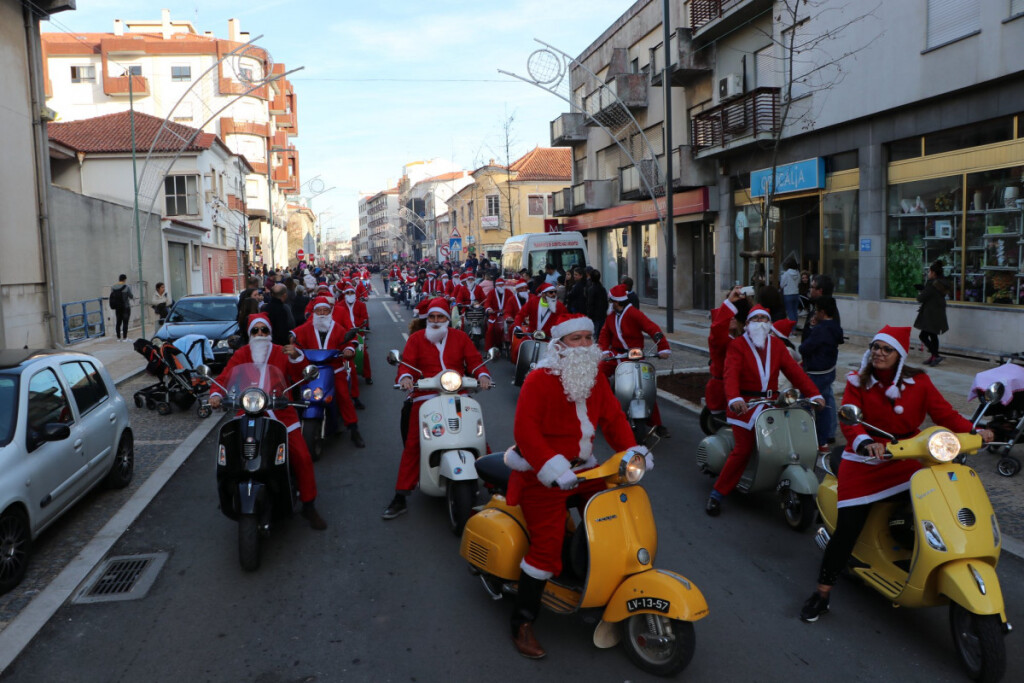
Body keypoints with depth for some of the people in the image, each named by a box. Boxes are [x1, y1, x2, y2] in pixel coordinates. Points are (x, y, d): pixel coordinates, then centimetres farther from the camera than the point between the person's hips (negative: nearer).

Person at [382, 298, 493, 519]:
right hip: (426, 397, -1)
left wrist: (482, 375, -13)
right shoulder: (416, 339, 11)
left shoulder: (460, 337, 15)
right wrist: (405, 377, -21)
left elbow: (474, 359, 7)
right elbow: (406, 362, 1)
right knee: (413, 443, -12)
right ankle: (400, 498, -6)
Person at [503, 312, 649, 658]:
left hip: (582, 467, 8)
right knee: (547, 543, -12)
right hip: (542, 474, -7)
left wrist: (632, 450, -7)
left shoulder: (595, 377, 8)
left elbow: (612, 417, 8)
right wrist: (551, 467, -33)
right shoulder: (539, 380, -16)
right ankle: (522, 623, 1)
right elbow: (525, 429, -24)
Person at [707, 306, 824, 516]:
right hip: (746, 404, -5)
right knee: (743, 449, -12)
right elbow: (731, 374, -18)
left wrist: (814, 394, -9)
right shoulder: (737, 345, -3)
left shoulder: (776, 344, 12)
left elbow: (794, 370, 3)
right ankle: (717, 494, -3)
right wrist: (734, 398, -36)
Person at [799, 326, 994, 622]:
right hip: (863, 462, -2)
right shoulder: (857, 382, -2)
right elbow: (849, 419, -16)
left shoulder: (918, 382, 4)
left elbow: (944, 413, -4)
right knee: (846, 529, -8)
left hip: (906, 459, 2)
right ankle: (821, 594, 4)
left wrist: (973, 431, -23)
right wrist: (865, 442, -36)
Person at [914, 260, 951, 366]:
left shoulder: (931, 284, -18)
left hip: (930, 315, -9)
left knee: (924, 336, -5)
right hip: (939, 313, 9)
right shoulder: (943, 283, 10)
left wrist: (919, 294, 5)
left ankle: (936, 355, -12)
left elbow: (921, 298, -16)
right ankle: (934, 357, 21)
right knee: (933, 335, 16)